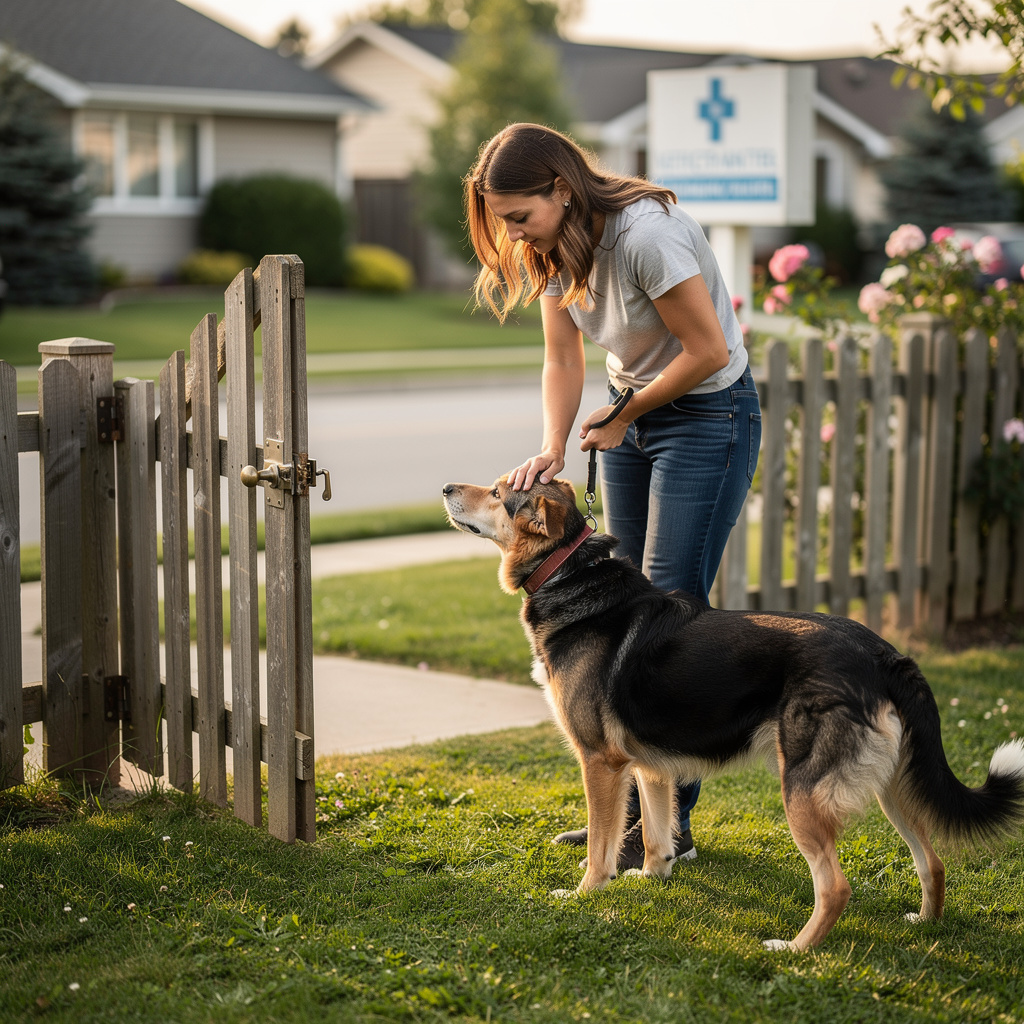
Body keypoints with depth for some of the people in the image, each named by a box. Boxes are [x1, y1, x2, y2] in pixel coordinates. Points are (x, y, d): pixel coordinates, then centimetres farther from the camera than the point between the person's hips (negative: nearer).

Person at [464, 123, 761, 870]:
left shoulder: (645, 233, -28)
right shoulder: (550, 248, -3)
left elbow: (708, 350, -24)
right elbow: (564, 361, 1)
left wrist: (623, 415, -12)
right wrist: (552, 449, -16)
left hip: (709, 414, -8)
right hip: (634, 413, 8)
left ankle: (670, 824, -3)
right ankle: (635, 804, 17)